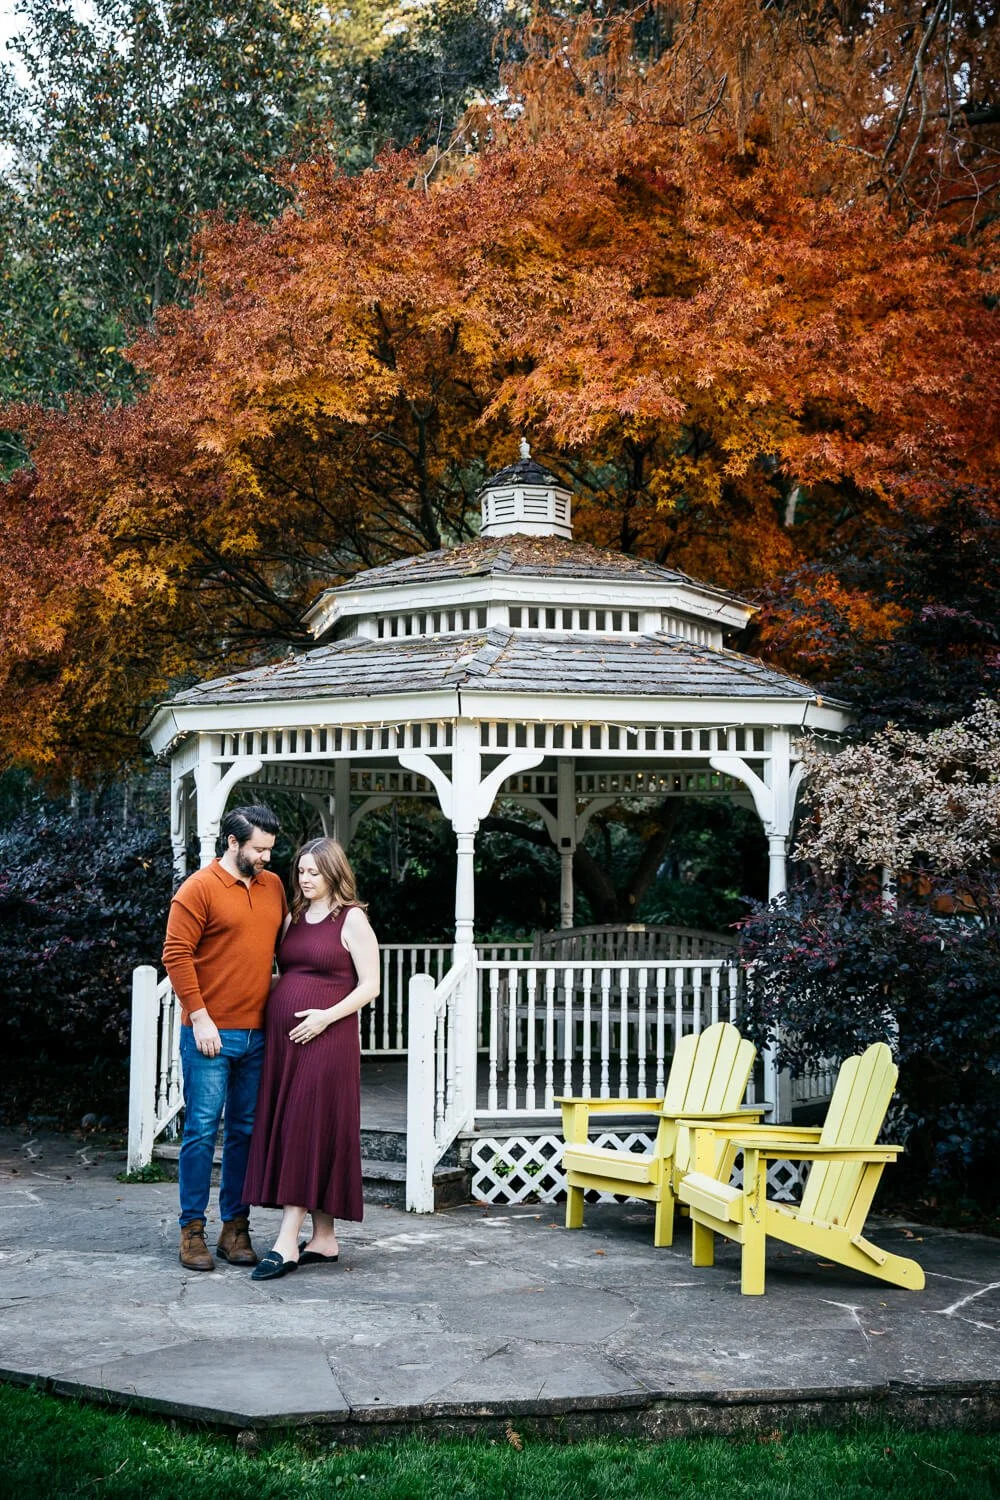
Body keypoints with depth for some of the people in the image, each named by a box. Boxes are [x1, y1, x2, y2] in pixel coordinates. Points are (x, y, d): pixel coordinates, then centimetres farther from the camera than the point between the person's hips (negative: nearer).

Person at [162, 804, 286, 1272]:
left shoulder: (273, 886, 11)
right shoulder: (199, 888, -7)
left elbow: (284, 944, 20)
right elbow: (177, 954, -10)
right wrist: (199, 1017, -14)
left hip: (257, 1033, 6)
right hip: (210, 1034, -6)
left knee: (245, 1132, 9)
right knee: (202, 1130, -2)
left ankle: (235, 1227, 17)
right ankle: (192, 1230, 6)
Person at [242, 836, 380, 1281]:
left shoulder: (351, 920, -3)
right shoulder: (293, 918, 15)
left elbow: (369, 986, -6)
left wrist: (326, 1016, -17)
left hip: (326, 1040, -7)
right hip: (283, 1039, 7)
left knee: (306, 1133, -9)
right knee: (286, 1133, 6)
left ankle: (287, 1243, -10)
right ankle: (324, 1240, 13)